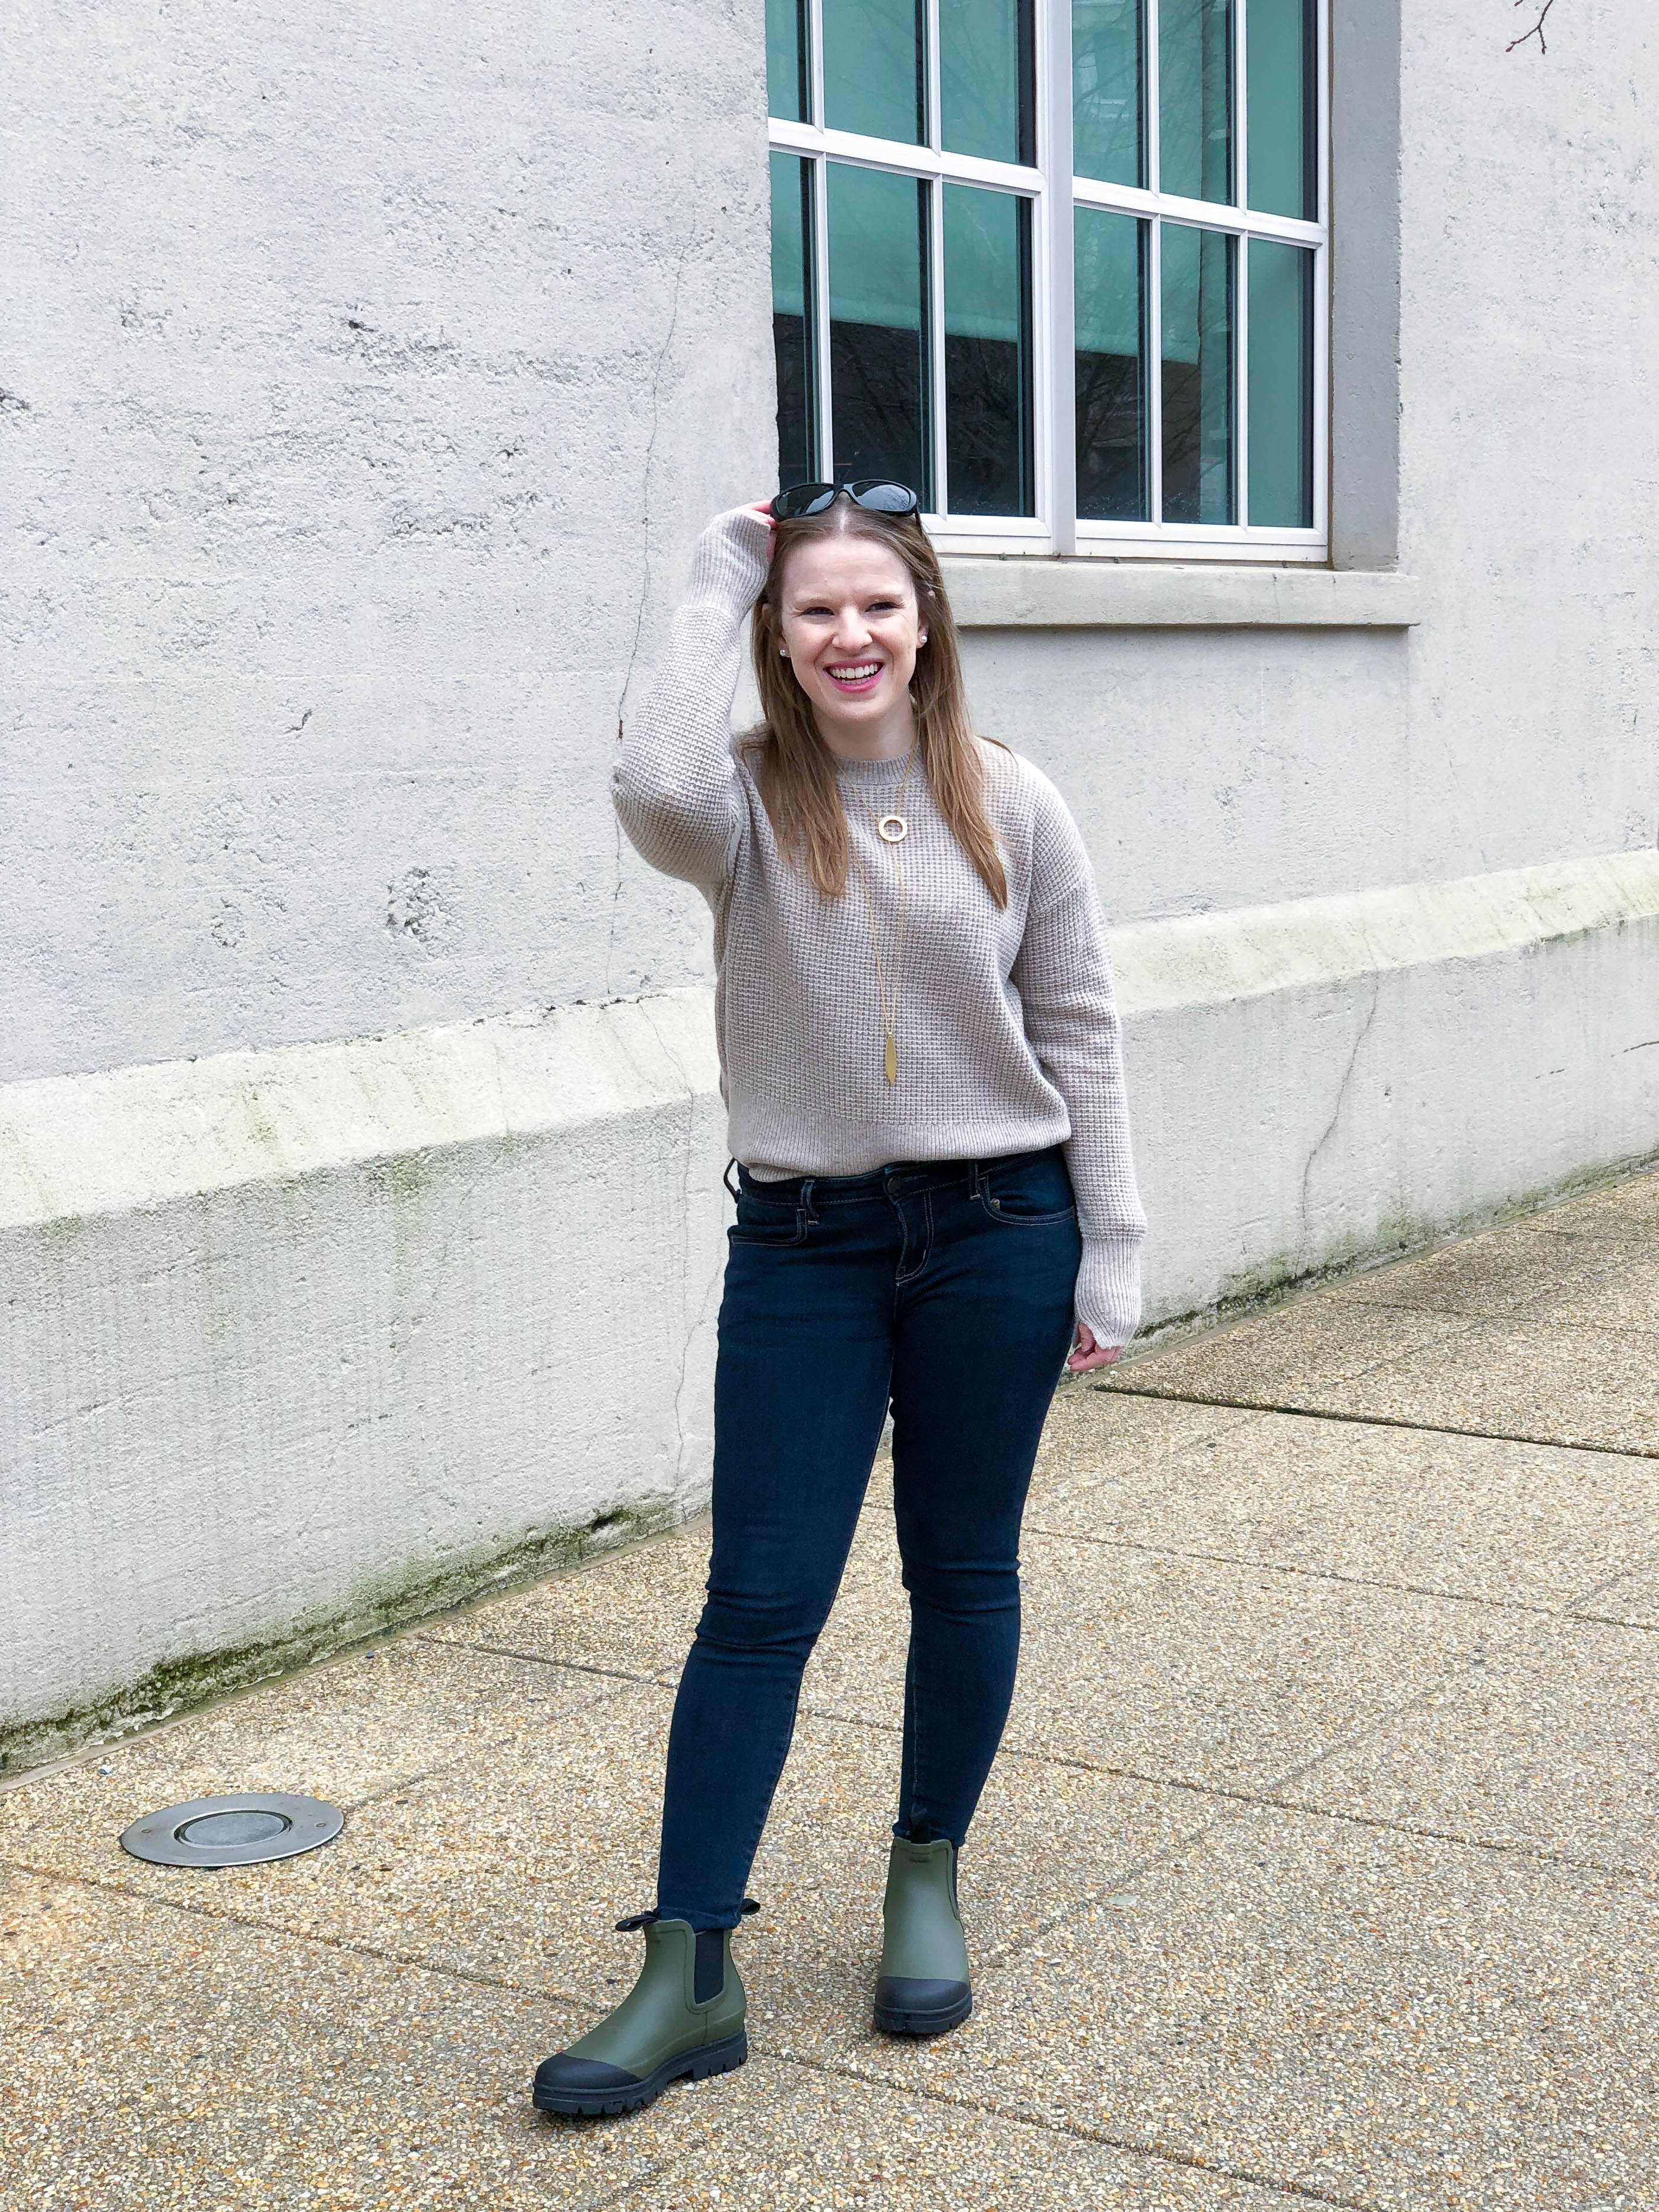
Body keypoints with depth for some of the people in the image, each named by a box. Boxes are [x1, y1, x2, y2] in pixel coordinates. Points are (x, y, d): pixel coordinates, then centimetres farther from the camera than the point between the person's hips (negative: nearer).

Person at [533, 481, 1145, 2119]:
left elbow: (1078, 1033, 4)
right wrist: (715, 595, -16)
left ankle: (928, 1877, 33)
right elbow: (657, 792, -30)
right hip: (802, 1241, -1)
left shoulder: (1008, 806, 0)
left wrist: (1108, 1249, 1)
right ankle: (689, 1974, 4)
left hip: (996, 1232, 1)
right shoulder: (752, 804, -4)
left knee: (964, 1574, 13)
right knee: (759, 1599, -1)